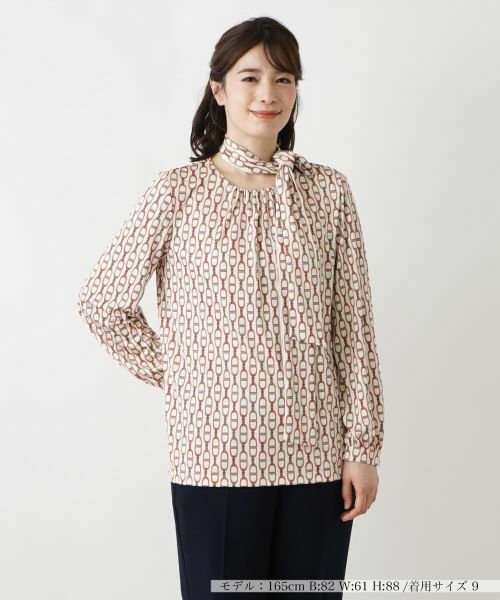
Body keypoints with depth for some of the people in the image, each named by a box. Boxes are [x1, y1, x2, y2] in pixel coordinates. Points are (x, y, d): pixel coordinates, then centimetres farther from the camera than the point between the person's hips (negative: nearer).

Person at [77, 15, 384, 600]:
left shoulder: (327, 190, 4)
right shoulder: (178, 192, -2)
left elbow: (353, 326, 3)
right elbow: (101, 302, 3)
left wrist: (364, 445, 0)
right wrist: (171, 374, 1)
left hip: (317, 453, 2)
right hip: (216, 454, -2)